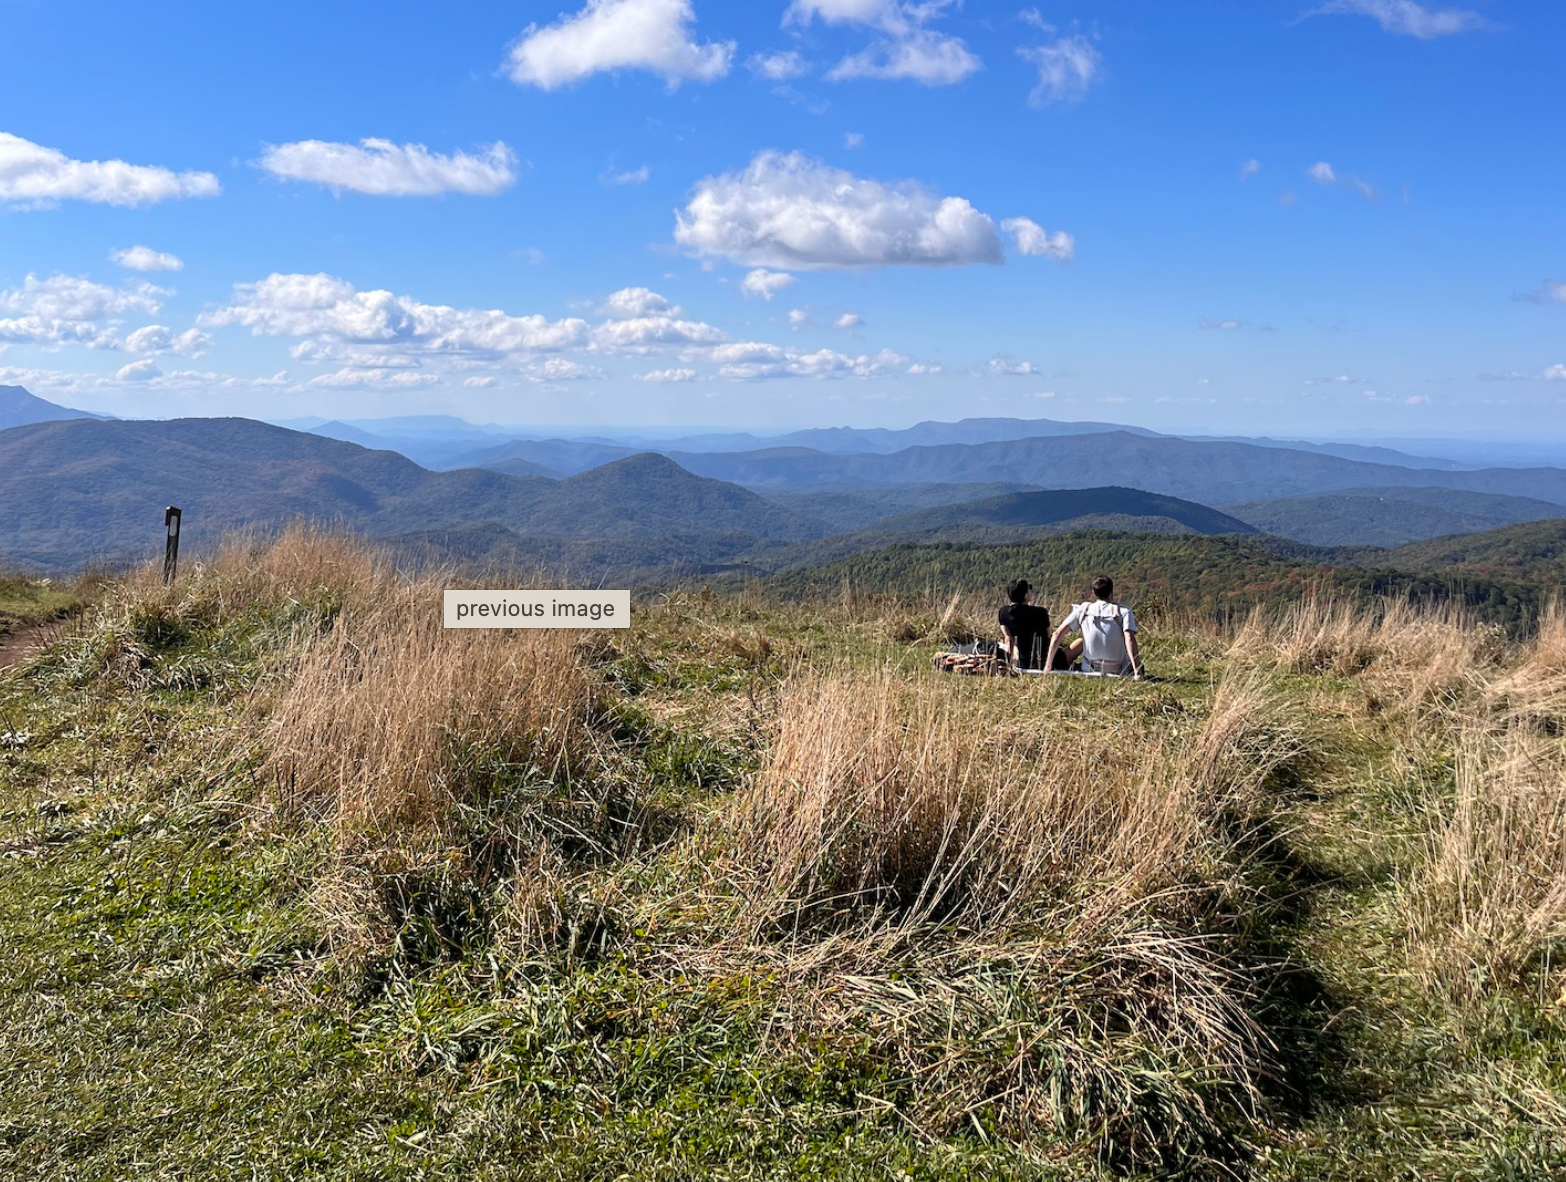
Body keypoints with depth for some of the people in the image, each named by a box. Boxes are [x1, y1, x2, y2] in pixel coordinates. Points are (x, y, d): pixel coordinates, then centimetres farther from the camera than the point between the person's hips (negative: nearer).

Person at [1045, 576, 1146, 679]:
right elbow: (1129, 640, -24)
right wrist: (1138, 671, -28)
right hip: (1120, 672, -1)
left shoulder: (1082, 610, -3)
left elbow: (1057, 634, -7)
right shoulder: (1124, 612, -9)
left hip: (1090, 671, 1)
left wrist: (1048, 667, -3)